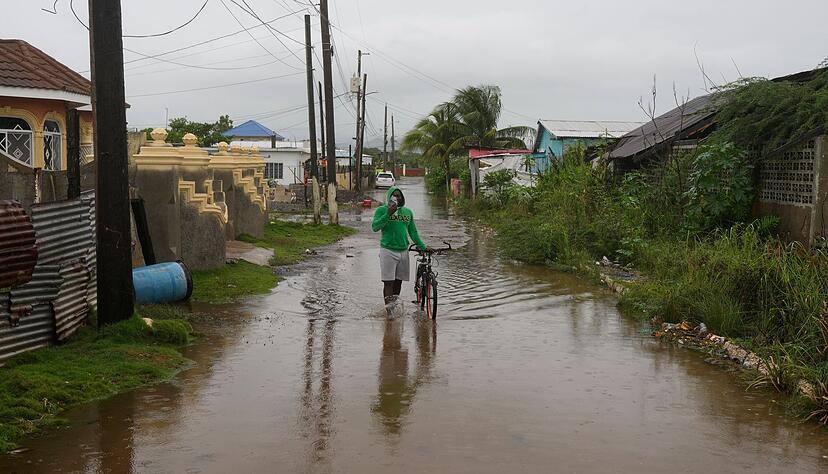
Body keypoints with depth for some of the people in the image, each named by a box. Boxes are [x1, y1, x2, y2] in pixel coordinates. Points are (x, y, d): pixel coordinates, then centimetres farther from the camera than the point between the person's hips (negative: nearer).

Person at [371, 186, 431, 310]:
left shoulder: (408, 212, 13)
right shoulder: (382, 210, 0)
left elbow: (413, 232, 17)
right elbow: (375, 227, -14)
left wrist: (423, 247, 10)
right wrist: (388, 214, -23)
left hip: (403, 251, 5)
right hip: (388, 250, -4)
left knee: (398, 281, 9)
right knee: (388, 282, -7)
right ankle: (389, 309, -10)